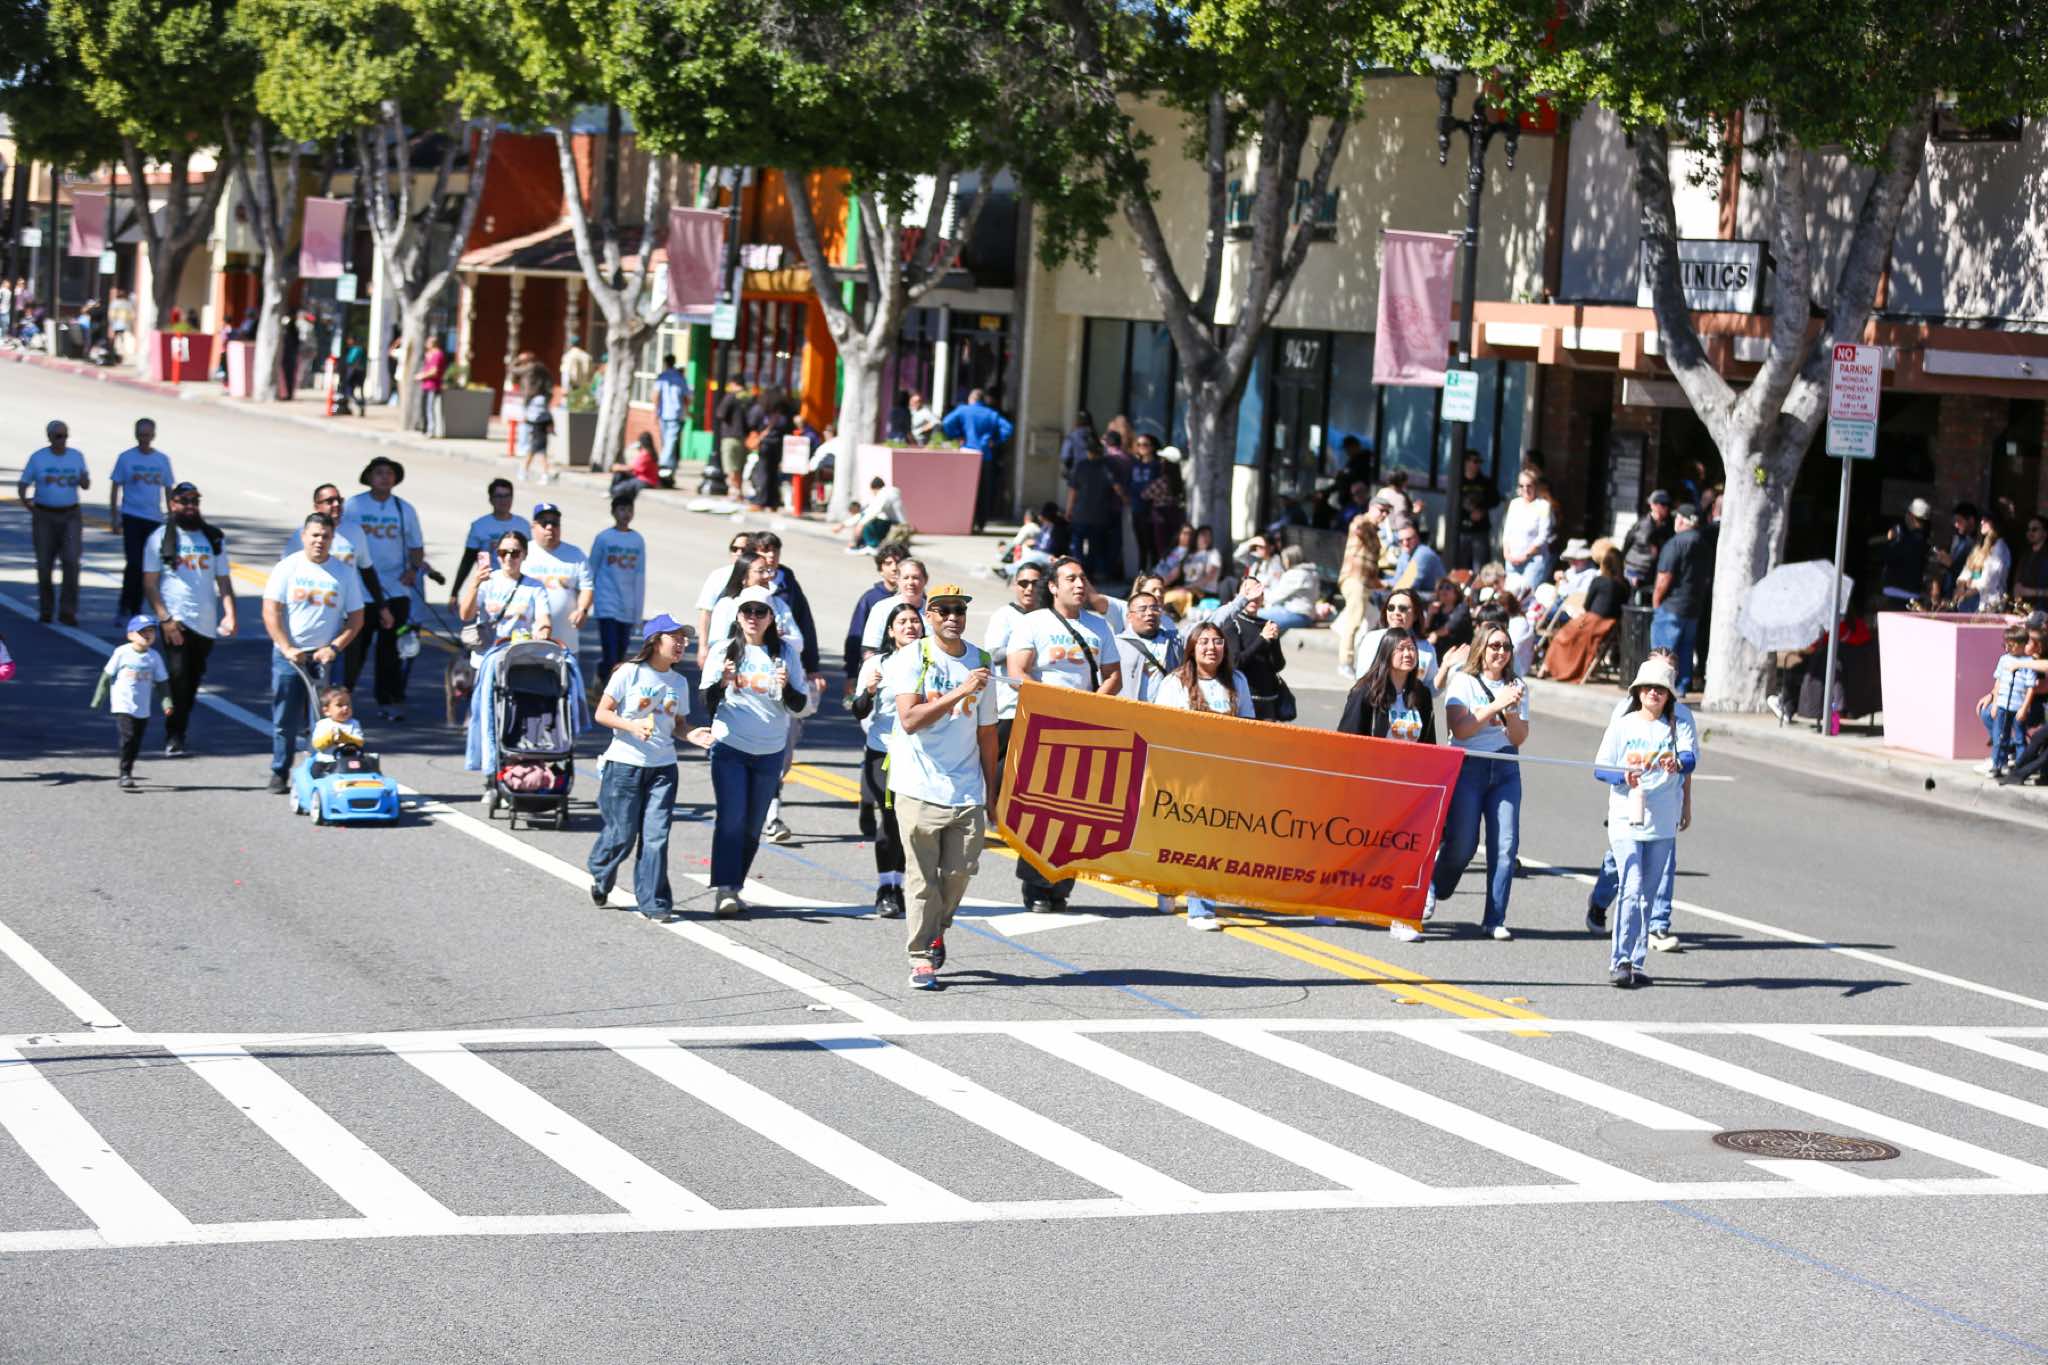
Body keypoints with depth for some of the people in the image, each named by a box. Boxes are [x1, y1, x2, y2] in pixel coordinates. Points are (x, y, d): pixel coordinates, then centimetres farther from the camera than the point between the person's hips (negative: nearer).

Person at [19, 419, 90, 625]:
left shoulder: (77, 456, 2)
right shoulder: (38, 458, -3)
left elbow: (86, 487, 10)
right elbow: (22, 486, 1)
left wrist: (84, 480, -14)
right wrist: (28, 506, -16)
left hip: (70, 516, 1)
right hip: (44, 517, -1)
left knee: (71, 561, -14)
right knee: (44, 565, 3)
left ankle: (67, 612, -12)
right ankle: (45, 609, 22)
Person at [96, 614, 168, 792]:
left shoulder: (154, 657, 2)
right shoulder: (122, 653, -7)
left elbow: (161, 681, 8)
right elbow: (107, 676, 0)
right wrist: (98, 698, 1)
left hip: (143, 709, 4)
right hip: (123, 705, -4)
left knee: (136, 743, 9)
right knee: (128, 737, -17)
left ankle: (126, 774, 24)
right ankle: (125, 775, -13)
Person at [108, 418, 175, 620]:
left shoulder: (163, 460, 8)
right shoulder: (125, 458, 0)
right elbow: (115, 488, 2)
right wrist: (113, 518, -3)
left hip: (154, 519, 3)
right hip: (131, 517, -3)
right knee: (134, 563, -13)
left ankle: (135, 609, 16)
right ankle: (124, 607, -3)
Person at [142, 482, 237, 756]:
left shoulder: (214, 538, 13)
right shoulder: (161, 538, 3)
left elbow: (223, 580, 12)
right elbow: (149, 584, -1)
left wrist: (229, 615, -4)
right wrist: (165, 619, -12)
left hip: (206, 623, 4)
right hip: (176, 620, -4)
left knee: (193, 681, 8)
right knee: (178, 677, -15)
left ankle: (179, 732, 19)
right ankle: (173, 737, -13)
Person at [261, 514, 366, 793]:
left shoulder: (344, 573, 5)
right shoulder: (287, 568, 2)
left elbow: (356, 618, 6)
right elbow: (271, 612, -2)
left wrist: (334, 648, -7)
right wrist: (287, 648, -12)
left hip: (325, 655, 0)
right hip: (289, 654, 0)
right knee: (285, 720, 2)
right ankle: (279, 774, 12)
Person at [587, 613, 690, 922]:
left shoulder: (679, 682, 9)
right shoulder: (630, 673, -6)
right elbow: (602, 713, -6)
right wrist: (632, 726, -21)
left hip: (663, 767, 4)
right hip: (625, 762, -4)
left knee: (656, 835, -4)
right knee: (623, 834, 0)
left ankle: (654, 903, 1)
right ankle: (600, 875, 30)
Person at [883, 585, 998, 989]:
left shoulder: (980, 662, 9)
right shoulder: (912, 659, -3)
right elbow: (910, 719, -16)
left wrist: (990, 791, 15)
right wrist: (959, 693, -23)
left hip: (966, 790, 4)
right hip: (919, 787, -4)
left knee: (959, 871, 4)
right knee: (922, 876, -4)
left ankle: (934, 929, 31)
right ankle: (921, 958, 3)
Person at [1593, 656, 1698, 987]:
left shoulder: (1677, 726, 6)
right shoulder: (1622, 725, 5)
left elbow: (1691, 756, -12)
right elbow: (1600, 768, 4)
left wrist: (1677, 763, -36)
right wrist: (1623, 777, -17)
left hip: (1662, 825, 2)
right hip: (1626, 821, -2)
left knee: (1647, 895, 8)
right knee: (1631, 890, -14)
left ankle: (1635, 963, 16)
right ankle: (1619, 963, -13)